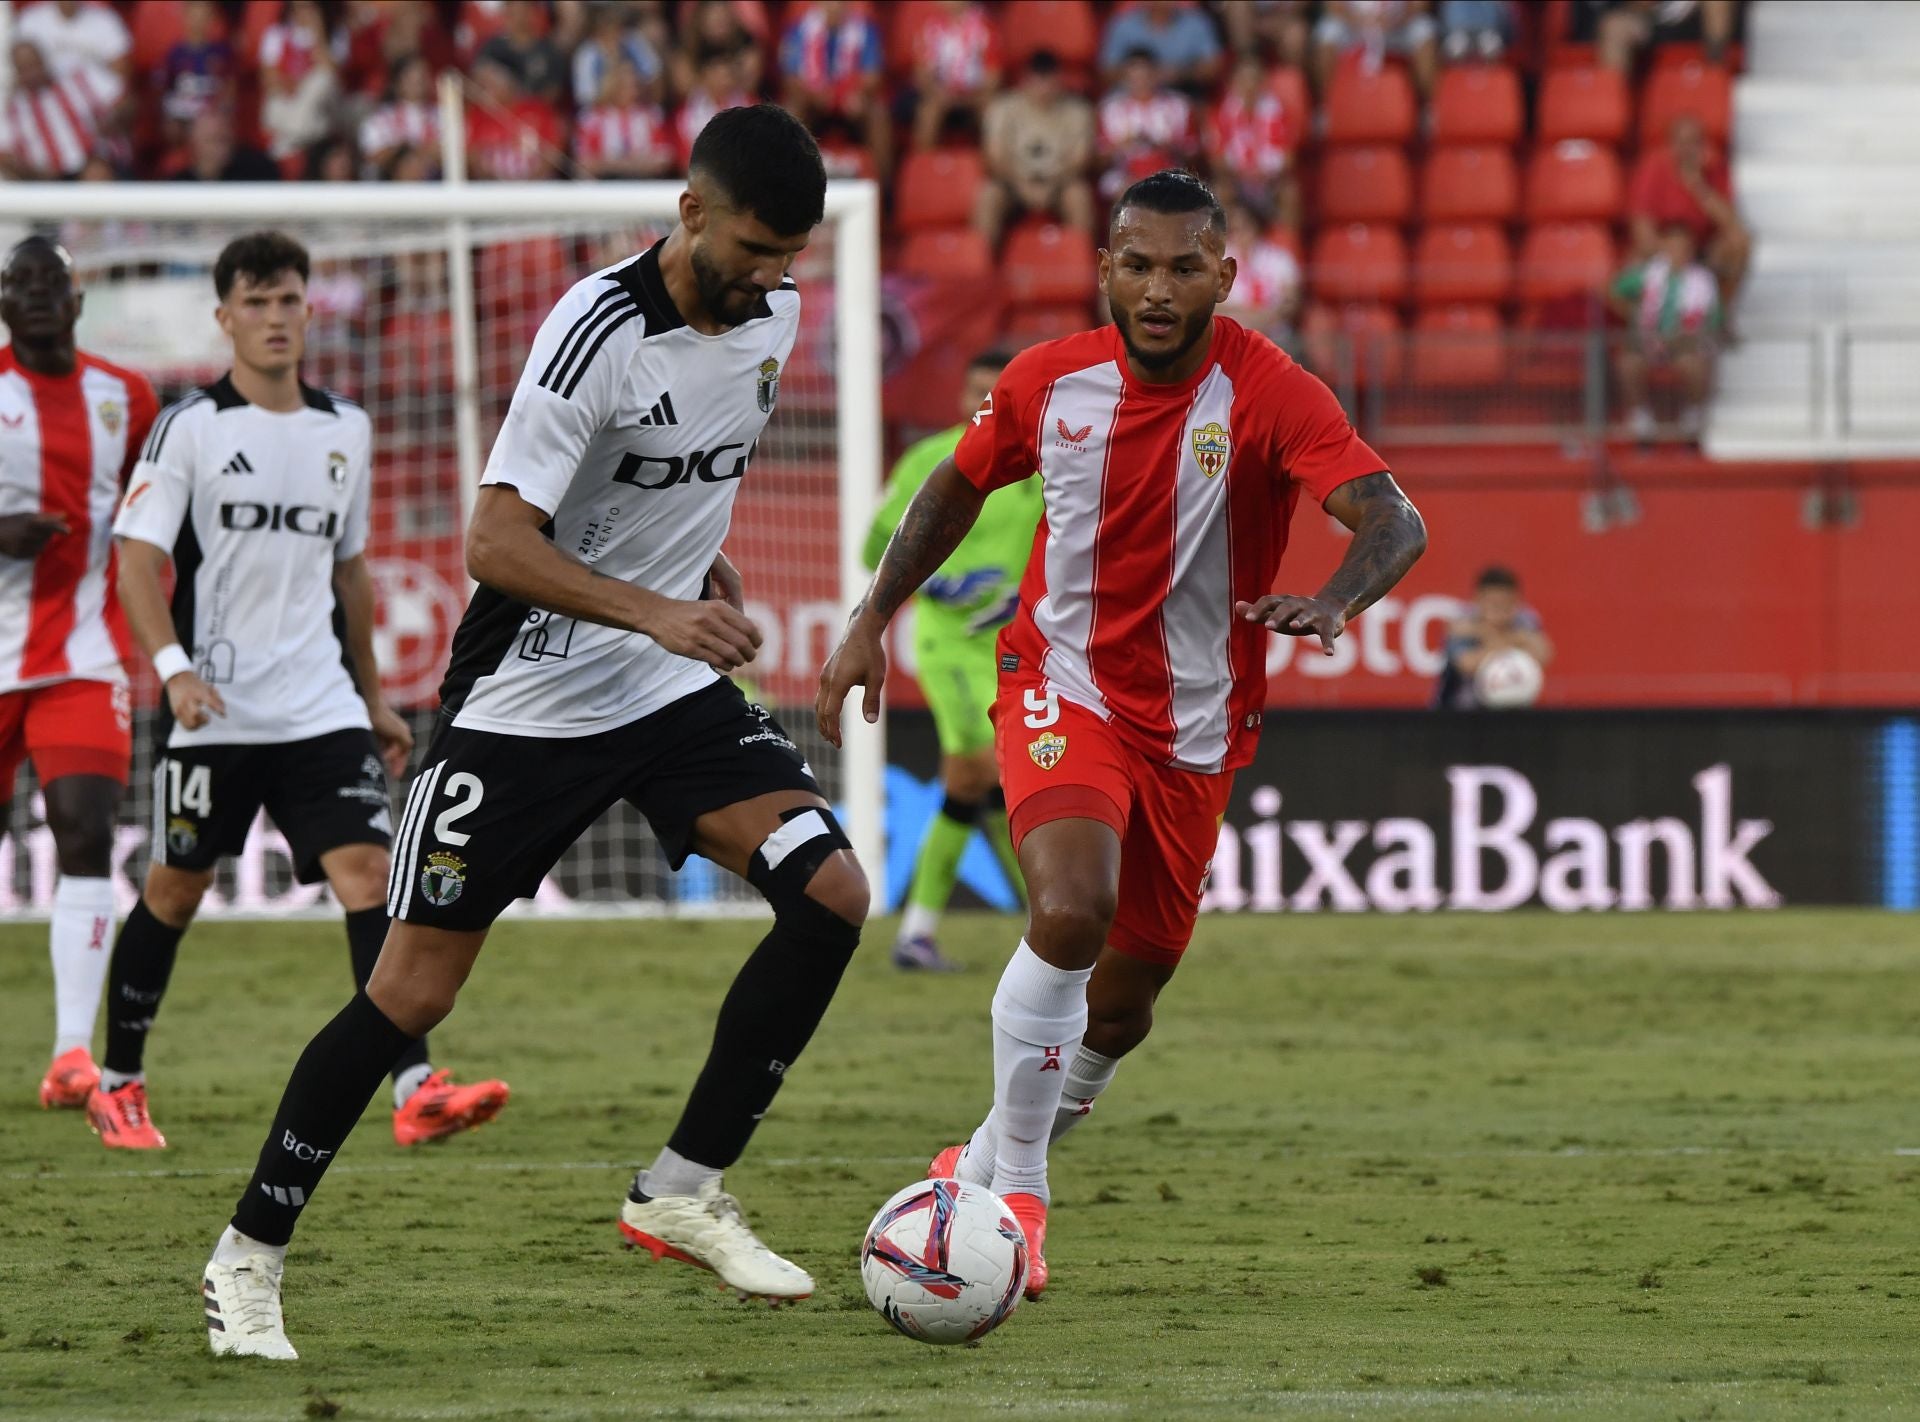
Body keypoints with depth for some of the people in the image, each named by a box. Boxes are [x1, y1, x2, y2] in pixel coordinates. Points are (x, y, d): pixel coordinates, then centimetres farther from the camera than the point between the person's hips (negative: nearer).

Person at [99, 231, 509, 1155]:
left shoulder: (345, 430, 12)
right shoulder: (190, 427, -3)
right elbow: (137, 558, -9)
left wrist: (372, 698, 23)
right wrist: (172, 666, -23)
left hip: (321, 709, 3)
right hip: (213, 713, -3)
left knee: (368, 872, -12)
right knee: (175, 889, 5)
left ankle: (414, 1092, -20)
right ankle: (118, 1086, 23)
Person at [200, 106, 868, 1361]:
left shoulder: (774, 316, 1)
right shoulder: (600, 330, -22)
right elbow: (497, 544, -25)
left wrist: (707, 564, 10)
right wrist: (653, 610, -35)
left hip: (674, 689, 6)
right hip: (527, 703, -6)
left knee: (833, 892, -13)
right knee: (413, 991, -4)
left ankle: (683, 1194, -1)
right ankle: (250, 1257, 11)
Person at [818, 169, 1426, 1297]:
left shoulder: (1269, 394, -16)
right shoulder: (1052, 380, -6)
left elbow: (1396, 524, -28)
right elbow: (958, 487, 14)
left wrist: (1333, 603, -49)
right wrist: (871, 626, 10)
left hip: (1193, 731, 1)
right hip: (1063, 686, -1)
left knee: (1121, 1003, 10)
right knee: (1072, 909, -28)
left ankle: (986, 1165, 40)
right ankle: (1017, 1191, -14)